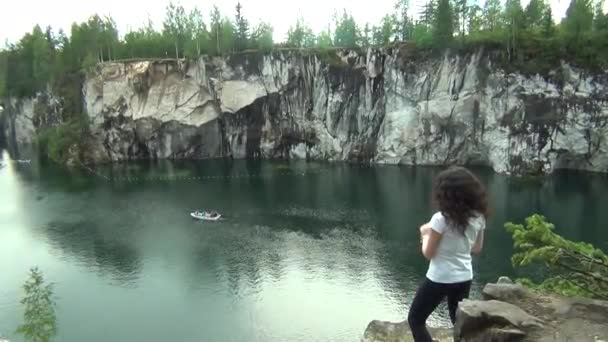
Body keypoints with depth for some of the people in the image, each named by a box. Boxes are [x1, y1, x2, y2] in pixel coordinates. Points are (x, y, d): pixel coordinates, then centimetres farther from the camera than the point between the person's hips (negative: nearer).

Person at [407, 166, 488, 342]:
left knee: (415, 320, 11)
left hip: (440, 279, -6)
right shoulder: (478, 217, -4)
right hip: (464, 278, 6)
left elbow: (428, 253, -14)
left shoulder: (441, 218, -23)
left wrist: (425, 233, 1)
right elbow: (477, 248, 9)